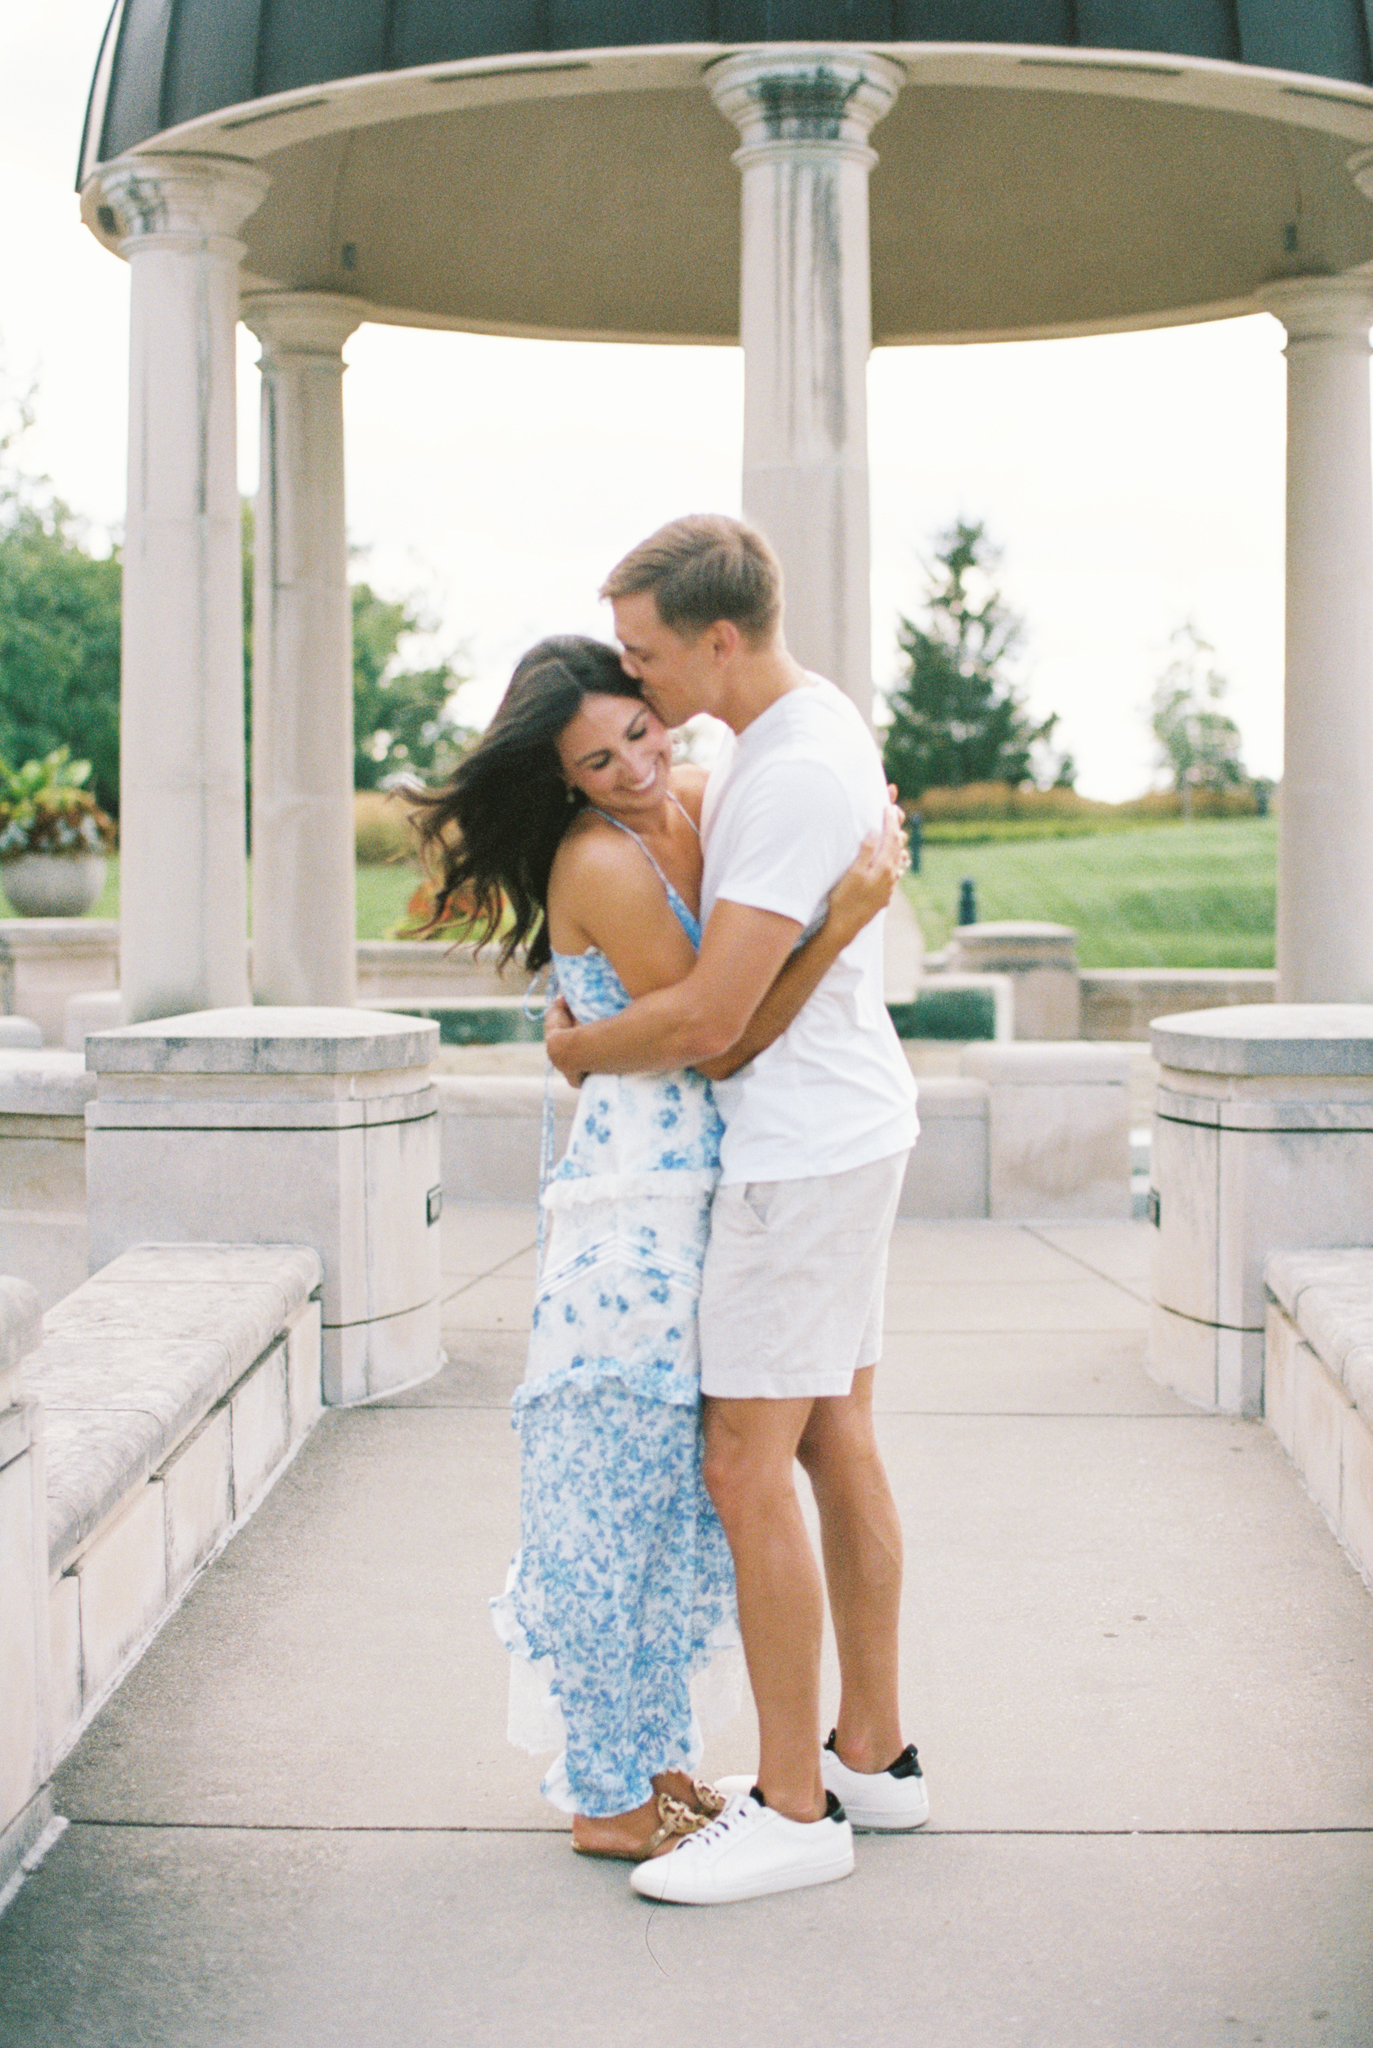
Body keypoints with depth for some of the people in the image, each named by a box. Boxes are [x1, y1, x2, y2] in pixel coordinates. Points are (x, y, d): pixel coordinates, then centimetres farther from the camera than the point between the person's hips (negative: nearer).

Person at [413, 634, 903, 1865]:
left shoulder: (698, 799, 6)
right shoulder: (600, 864, -18)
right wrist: (846, 919, -24)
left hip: (701, 1188, 9)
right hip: (634, 1197, -9)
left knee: (685, 1481, 15)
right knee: (621, 1479, 0)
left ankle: (654, 1755, 28)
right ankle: (609, 1797, 11)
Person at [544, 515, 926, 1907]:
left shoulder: (798, 777, -23)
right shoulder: (800, 726, 9)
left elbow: (708, 1020, -24)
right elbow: (701, 850, 30)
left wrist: (578, 1051, -6)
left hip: (802, 1148, -10)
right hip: (843, 1128, 10)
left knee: (746, 1470, -6)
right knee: (837, 1450, 15)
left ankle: (793, 1809, 1)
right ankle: (871, 1755, 25)